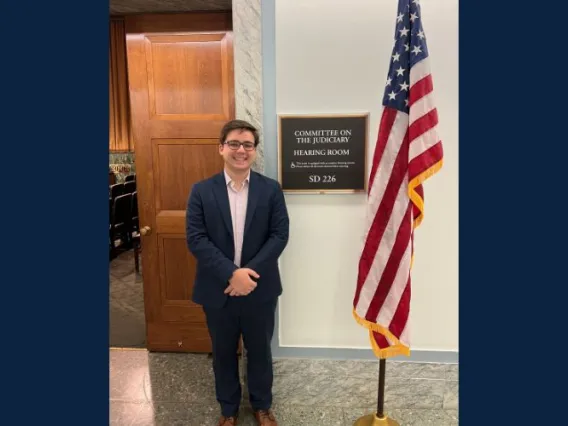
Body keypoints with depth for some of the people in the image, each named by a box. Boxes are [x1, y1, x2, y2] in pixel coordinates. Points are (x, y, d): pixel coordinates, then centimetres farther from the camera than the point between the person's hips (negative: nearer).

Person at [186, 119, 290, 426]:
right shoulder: (201, 191, -3)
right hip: (218, 290, 0)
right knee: (223, 353, 18)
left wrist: (250, 272, -18)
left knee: (259, 351, 17)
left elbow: (280, 235, -7)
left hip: (259, 288, 0)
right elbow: (195, 239, -10)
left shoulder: (271, 189, -3)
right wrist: (231, 273, -20)